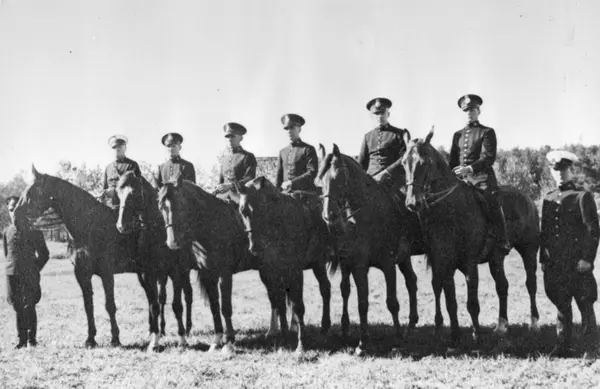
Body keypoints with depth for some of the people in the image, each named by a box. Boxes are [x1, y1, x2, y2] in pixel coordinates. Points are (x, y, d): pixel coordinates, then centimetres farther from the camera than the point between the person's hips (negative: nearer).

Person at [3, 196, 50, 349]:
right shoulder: (7, 231, 9)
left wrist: (34, 270, 2)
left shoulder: (33, 231, -1)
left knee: (28, 305, -9)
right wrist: (13, 266, 12)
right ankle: (22, 338, 12)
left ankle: (32, 337, -1)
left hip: (29, 274, -3)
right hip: (12, 274, 3)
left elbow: (44, 254, 5)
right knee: (17, 307, 5)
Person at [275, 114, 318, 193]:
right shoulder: (283, 152, 17)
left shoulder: (308, 149, 2)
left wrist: (292, 182, -14)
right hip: (285, 194, 4)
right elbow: (279, 176, 17)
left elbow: (312, 173, -9)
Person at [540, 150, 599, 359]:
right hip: (555, 263, 5)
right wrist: (543, 259, 12)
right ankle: (563, 344, 22)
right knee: (561, 304, 12)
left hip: (577, 261, -5)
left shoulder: (583, 197, -4)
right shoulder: (548, 199, 13)